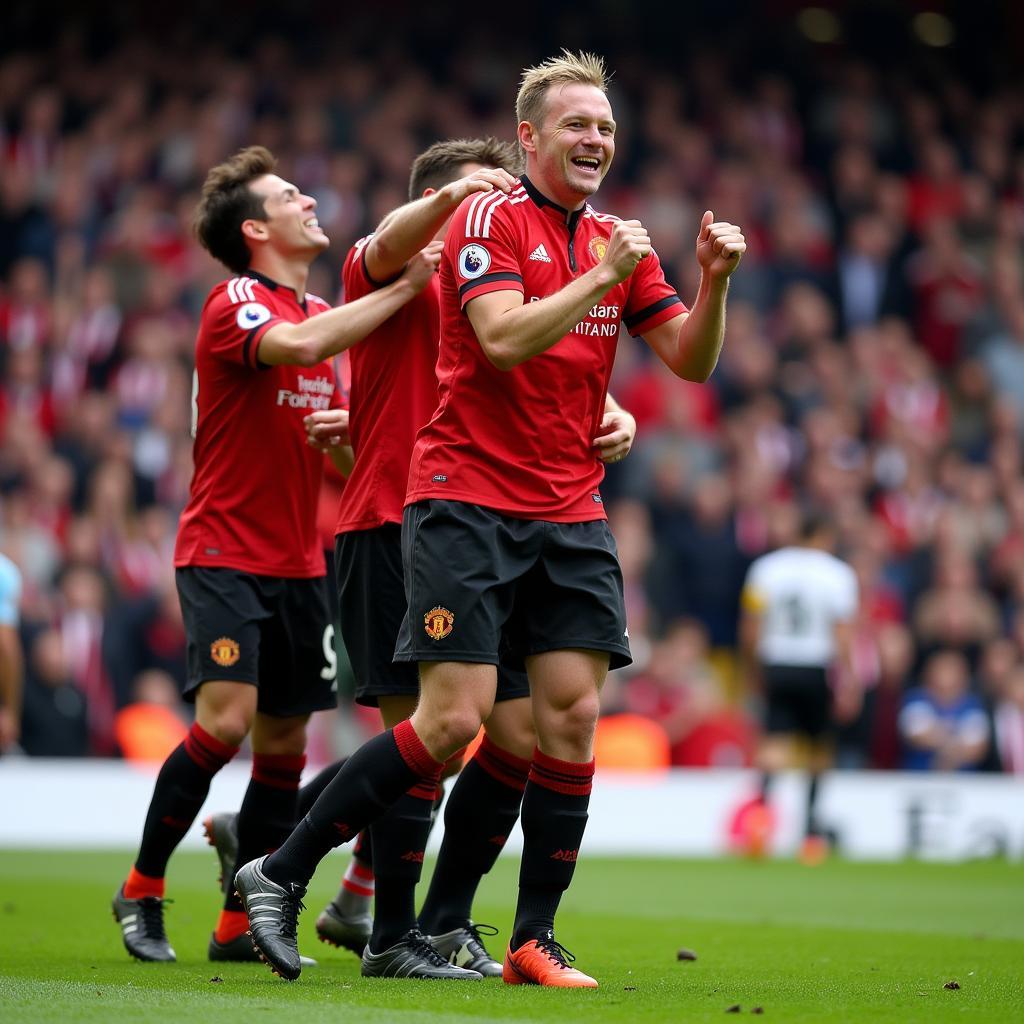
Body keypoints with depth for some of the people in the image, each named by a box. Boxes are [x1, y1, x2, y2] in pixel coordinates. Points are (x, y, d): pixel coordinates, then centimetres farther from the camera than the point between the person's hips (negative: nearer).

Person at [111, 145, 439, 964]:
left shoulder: (325, 311, 17)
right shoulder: (236, 302, -8)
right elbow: (294, 345, -32)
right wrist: (403, 288, -26)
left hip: (299, 562, 8)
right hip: (224, 553, -8)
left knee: (284, 738, 4)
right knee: (226, 720, -17)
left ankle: (241, 925, 10)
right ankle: (143, 889, -1)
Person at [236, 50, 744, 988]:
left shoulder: (617, 242, 13)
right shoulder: (491, 219, -6)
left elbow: (691, 358, 11)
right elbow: (502, 338, -20)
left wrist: (714, 282, -5)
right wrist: (600, 278, -20)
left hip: (571, 515, 6)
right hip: (468, 501, -6)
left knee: (573, 713, -3)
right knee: (452, 721, -11)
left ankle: (535, 939, 4)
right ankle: (281, 874, 2)